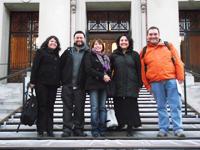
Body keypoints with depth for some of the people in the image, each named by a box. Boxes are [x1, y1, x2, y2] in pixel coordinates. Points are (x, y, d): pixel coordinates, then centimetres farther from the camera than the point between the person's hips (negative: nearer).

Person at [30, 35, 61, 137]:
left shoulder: (56, 55, 17)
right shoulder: (41, 52, 2)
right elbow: (35, 67, -4)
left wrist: (58, 82, 11)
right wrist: (33, 81, -11)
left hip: (53, 84, 5)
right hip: (41, 83, -5)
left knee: (50, 107, 7)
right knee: (42, 106, -1)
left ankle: (49, 129, 13)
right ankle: (40, 130, 6)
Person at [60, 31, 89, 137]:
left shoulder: (88, 53, 4)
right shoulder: (68, 52, 11)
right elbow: (60, 65, 8)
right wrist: (62, 78, 1)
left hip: (80, 86, -1)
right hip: (67, 85, 1)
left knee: (79, 108, 5)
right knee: (67, 107, 1)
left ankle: (78, 129, 15)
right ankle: (67, 129, 5)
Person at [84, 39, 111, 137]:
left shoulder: (106, 57, 20)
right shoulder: (89, 56, 6)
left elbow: (109, 70, 22)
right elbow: (89, 69, -7)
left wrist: (108, 77, 0)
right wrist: (102, 76, -14)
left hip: (104, 85, 4)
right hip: (93, 84, -4)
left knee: (103, 107, 1)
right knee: (95, 107, -7)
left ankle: (102, 129, 4)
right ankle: (95, 130, -3)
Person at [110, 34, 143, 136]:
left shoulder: (134, 55, 8)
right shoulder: (114, 55, 10)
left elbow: (139, 71, 6)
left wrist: (139, 85, 2)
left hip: (131, 86, -1)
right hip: (118, 87, 1)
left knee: (131, 107, -2)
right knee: (119, 107, 0)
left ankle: (130, 128, 6)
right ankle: (120, 124, 11)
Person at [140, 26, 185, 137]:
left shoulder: (168, 46, 11)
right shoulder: (144, 51, 10)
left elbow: (178, 61, 6)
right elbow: (142, 70, 9)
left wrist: (180, 77, -2)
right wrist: (147, 84, 5)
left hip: (171, 80, 0)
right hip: (155, 83, 1)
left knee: (175, 105, -1)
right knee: (161, 106, 7)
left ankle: (178, 128, 6)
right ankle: (163, 128, 15)